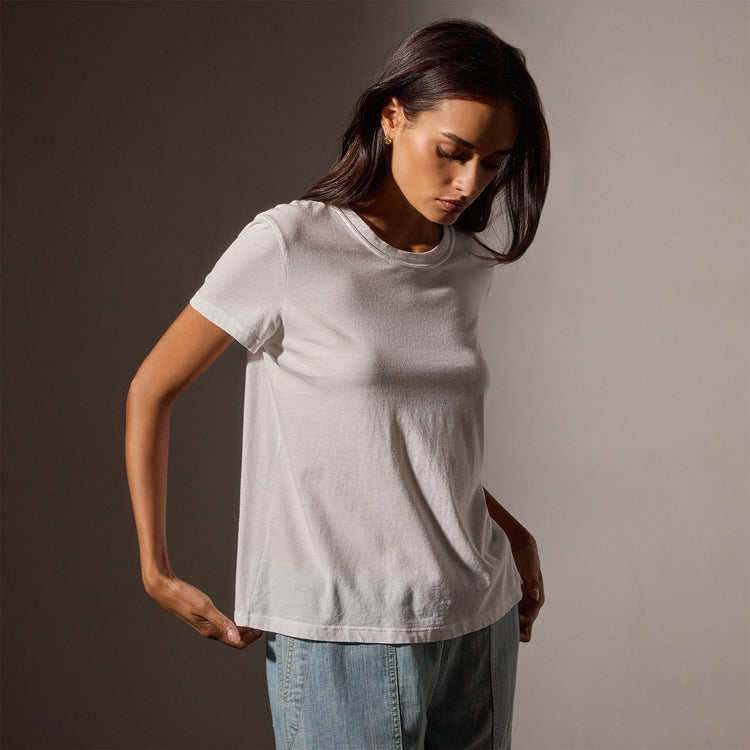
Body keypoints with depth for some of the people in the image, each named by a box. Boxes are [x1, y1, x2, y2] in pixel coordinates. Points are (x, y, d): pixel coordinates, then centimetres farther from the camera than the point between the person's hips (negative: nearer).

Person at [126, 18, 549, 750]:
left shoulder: (467, 265, 6)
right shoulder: (285, 246, -10)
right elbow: (150, 389, -2)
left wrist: (511, 534, 14)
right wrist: (156, 572, -2)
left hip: (478, 624, 5)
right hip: (341, 636, -5)